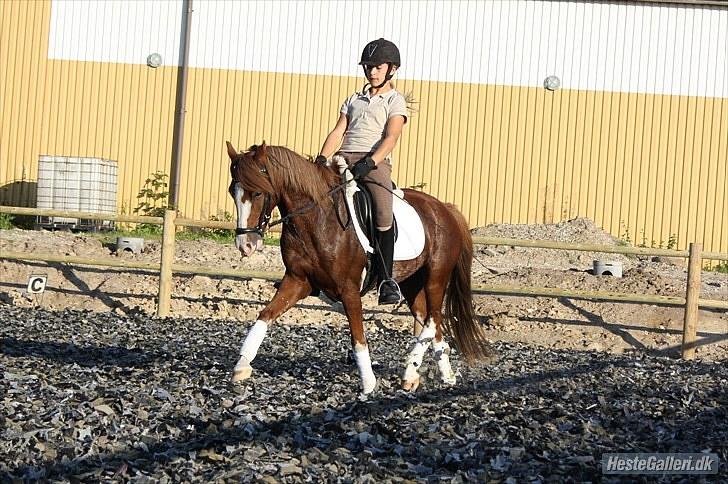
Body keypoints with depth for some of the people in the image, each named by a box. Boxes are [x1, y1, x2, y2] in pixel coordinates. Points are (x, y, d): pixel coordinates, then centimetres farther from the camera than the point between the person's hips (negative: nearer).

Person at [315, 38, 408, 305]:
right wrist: (322, 160, -3)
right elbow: (338, 133, 15)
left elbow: (390, 137, -5)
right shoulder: (354, 100, 26)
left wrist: (370, 162, -22)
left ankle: (386, 280, -24)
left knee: (384, 215, -28)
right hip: (343, 158, 5)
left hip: (375, 162, -5)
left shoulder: (395, 101, 10)